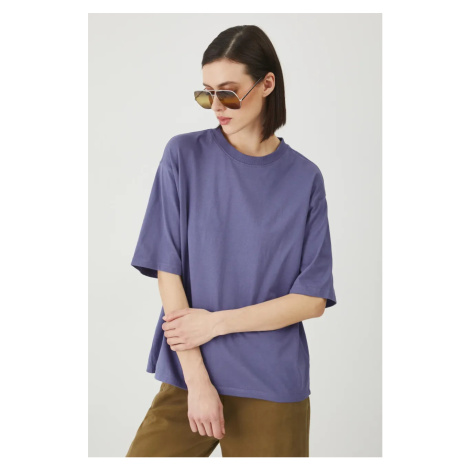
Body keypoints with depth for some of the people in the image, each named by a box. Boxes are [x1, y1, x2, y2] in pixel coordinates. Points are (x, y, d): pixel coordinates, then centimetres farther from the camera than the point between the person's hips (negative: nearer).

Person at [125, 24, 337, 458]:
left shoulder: (304, 178, 0)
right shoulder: (185, 155, -2)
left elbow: (313, 299, -2)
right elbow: (167, 270, -6)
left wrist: (216, 322, -11)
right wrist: (198, 380, -11)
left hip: (274, 389, 0)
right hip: (187, 379, 0)